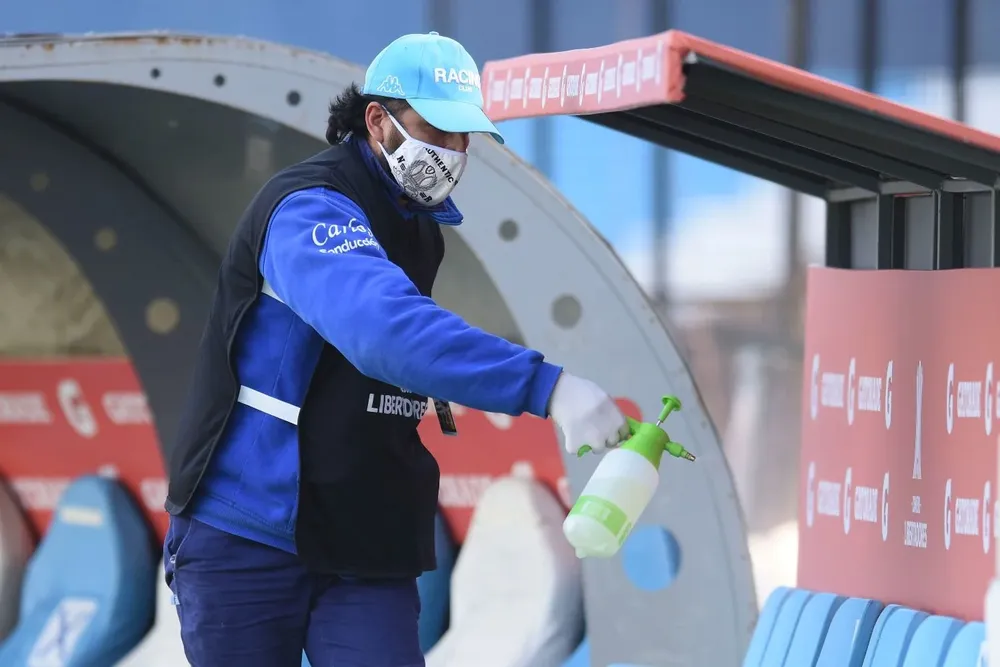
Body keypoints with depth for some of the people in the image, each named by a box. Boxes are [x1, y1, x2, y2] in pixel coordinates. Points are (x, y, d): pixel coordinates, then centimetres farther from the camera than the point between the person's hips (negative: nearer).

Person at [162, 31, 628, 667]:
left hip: (366, 551, 7)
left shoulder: (420, 227, 11)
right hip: (249, 540, -7)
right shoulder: (310, 207, -19)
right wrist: (544, 386, -47)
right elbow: (385, 330, -39)